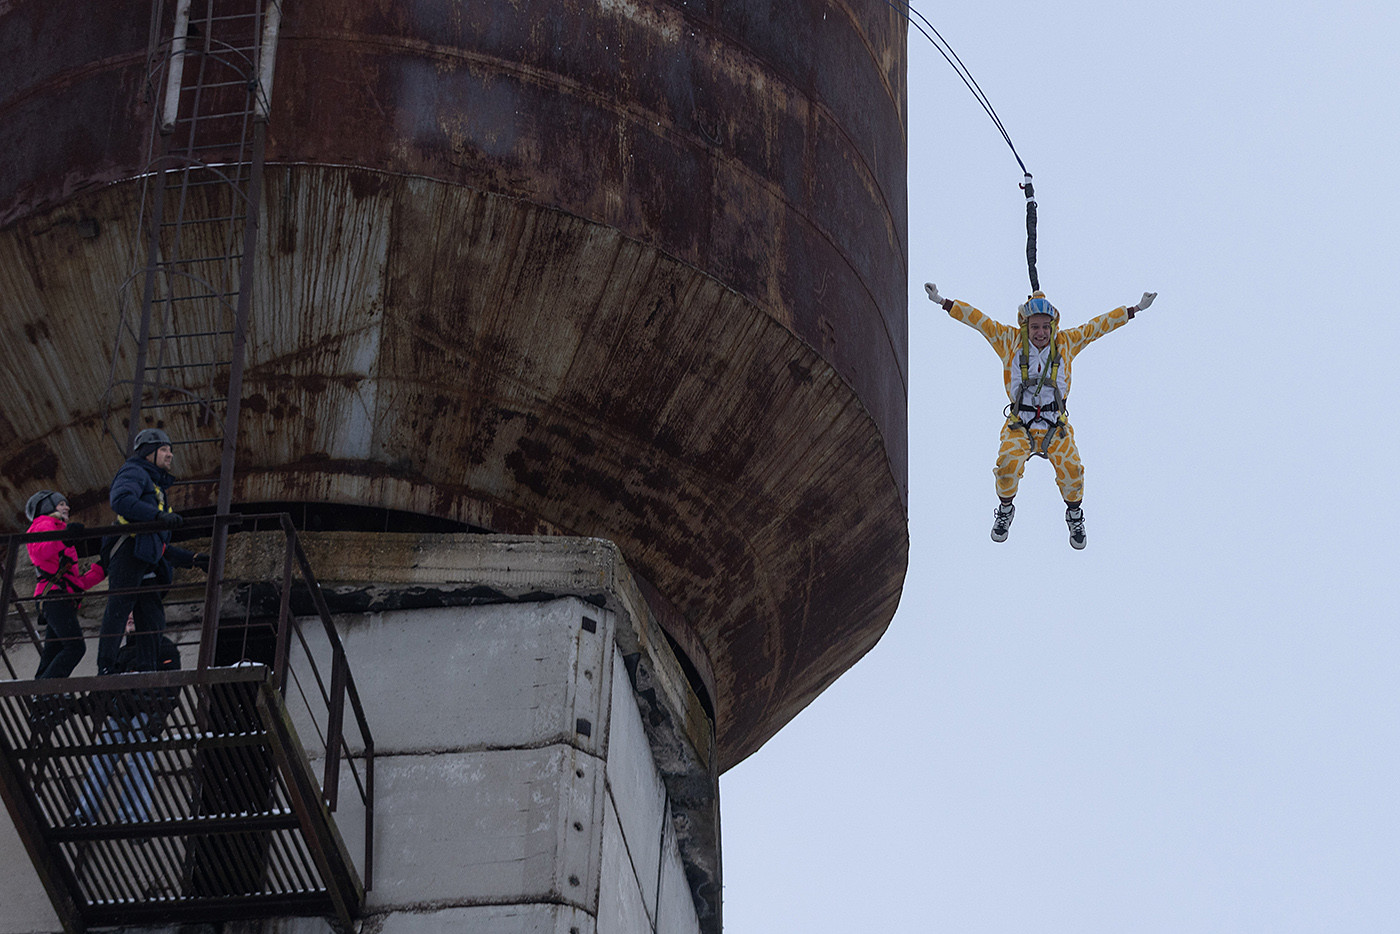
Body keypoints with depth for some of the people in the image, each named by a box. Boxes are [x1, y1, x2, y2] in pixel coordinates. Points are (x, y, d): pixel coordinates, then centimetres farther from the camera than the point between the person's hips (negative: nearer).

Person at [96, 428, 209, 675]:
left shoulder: (156, 486, 37)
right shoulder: (135, 473, 9)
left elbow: (162, 548, 35)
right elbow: (121, 500, -16)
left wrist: (193, 559, 27)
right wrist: (159, 515, -25)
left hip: (146, 562, 10)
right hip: (128, 551, -10)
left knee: (152, 618, -2)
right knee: (119, 608, -18)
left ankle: (146, 673, -9)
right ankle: (106, 669, -28)